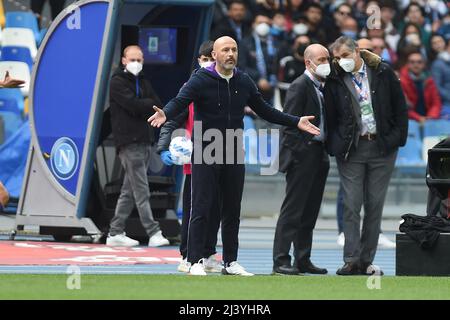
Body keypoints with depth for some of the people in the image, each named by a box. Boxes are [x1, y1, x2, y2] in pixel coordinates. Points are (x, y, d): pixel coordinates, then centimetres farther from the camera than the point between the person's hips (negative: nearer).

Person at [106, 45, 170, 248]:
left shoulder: (143, 83, 20)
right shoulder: (117, 82, -4)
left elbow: (158, 108, 11)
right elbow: (133, 105, -16)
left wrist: (142, 107, -7)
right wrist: (149, 104, -1)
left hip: (144, 141, 8)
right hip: (128, 141, -8)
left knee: (129, 191, 9)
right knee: (141, 191, -11)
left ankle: (115, 233, 13)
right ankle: (153, 233, -16)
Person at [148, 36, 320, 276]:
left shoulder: (244, 82, 7)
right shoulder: (201, 80, -8)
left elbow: (264, 110, 16)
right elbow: (180, 101, -21)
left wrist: (296, 122, 11)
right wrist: (165, 114, -44)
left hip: (234, 156, 5)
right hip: (205, 155, -5)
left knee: (232, 210, 9)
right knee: (201, 209, -5)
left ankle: (230, 262, 17)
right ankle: (196, 262, -2)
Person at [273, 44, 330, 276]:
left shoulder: (322, 87, 15)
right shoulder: (300, 86, -11)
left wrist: (324, 152, 11)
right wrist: (298, 151, -18)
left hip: (317, 156, 9)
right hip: (302, 155, -9)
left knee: (310, 212, 11)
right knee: (292, 211, -7)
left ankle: (303, 260, 17)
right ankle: (281, 261, -6)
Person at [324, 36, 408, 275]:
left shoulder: (383, 73, 1)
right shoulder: (334, 81, 1)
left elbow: (399, 107, 5)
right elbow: (330, 117, 4)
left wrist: (397, 137, -1)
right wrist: (334, 146, -5)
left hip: (382, 148, 1)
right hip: (351, 150, -1)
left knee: (375, 206, 4)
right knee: (351, 206, -5)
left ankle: (366, 261, 9)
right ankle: (351, 260, -4)